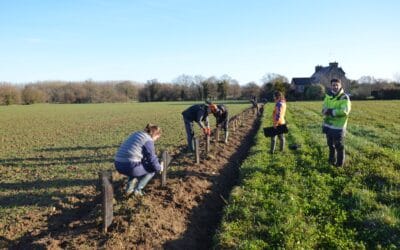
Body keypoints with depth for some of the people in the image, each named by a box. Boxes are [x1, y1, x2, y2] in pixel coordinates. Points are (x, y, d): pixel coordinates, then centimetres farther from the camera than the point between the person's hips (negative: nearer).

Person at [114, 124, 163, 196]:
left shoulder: (136, 134, 21)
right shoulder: (148, 140, -5)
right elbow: (152, 160, -8)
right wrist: (159, 168, 13)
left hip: (119, 165, 9)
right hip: (130, 166, -8)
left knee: (139, 166, 38)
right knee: (152, 168, 15)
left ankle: (129, 188, 23)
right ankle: (137, 190, 10)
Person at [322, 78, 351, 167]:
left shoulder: (344, 98, -14)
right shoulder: (328, 96, 7)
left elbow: (345, 111, -27)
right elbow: (324, 110, 3)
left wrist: (331, 111, -20)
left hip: (338, 127, -6)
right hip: (328, 126, 7)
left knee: (339, 146, 6)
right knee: (330, 144, 21)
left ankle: (340, 163, 22)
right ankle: (332, 160, 40)